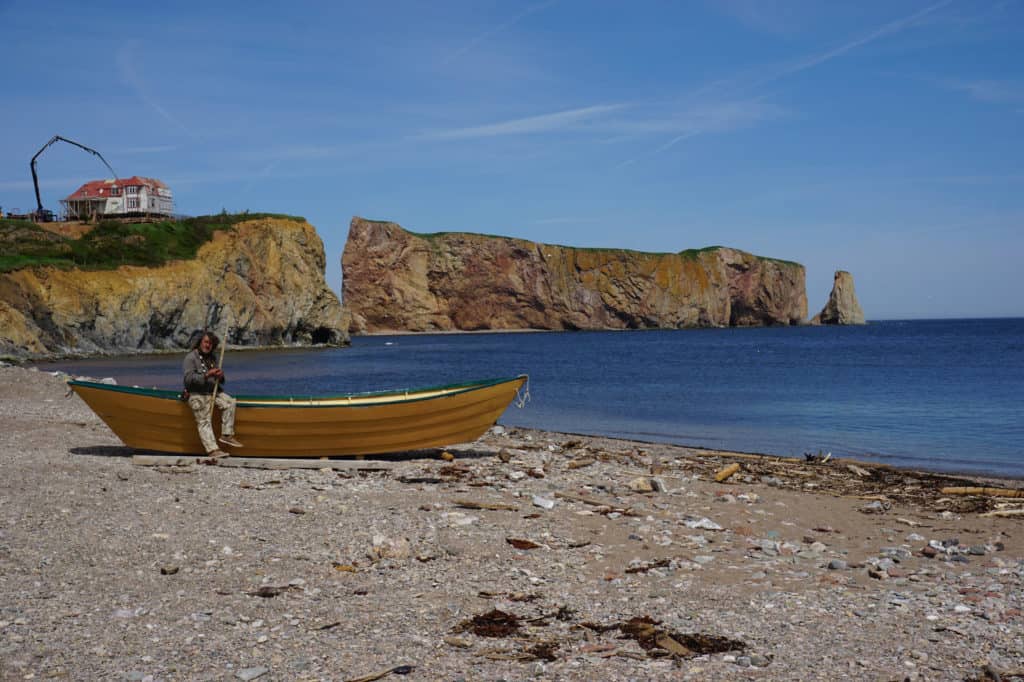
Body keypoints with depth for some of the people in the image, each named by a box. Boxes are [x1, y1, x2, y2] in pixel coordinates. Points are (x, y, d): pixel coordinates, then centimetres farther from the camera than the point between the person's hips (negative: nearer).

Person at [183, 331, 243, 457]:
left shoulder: (212, 358, 17)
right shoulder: (191, 358, -5)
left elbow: (219, 381, 21)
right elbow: (189, 379, -16)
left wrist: (220, 376, -4)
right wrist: (206, 375, -25)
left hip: (213, 392, 7)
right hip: (198, 395, -7)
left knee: (229, 402, -15)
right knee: (204, 422, -12)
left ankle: (227, 435, -12)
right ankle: (212, 449, -22)